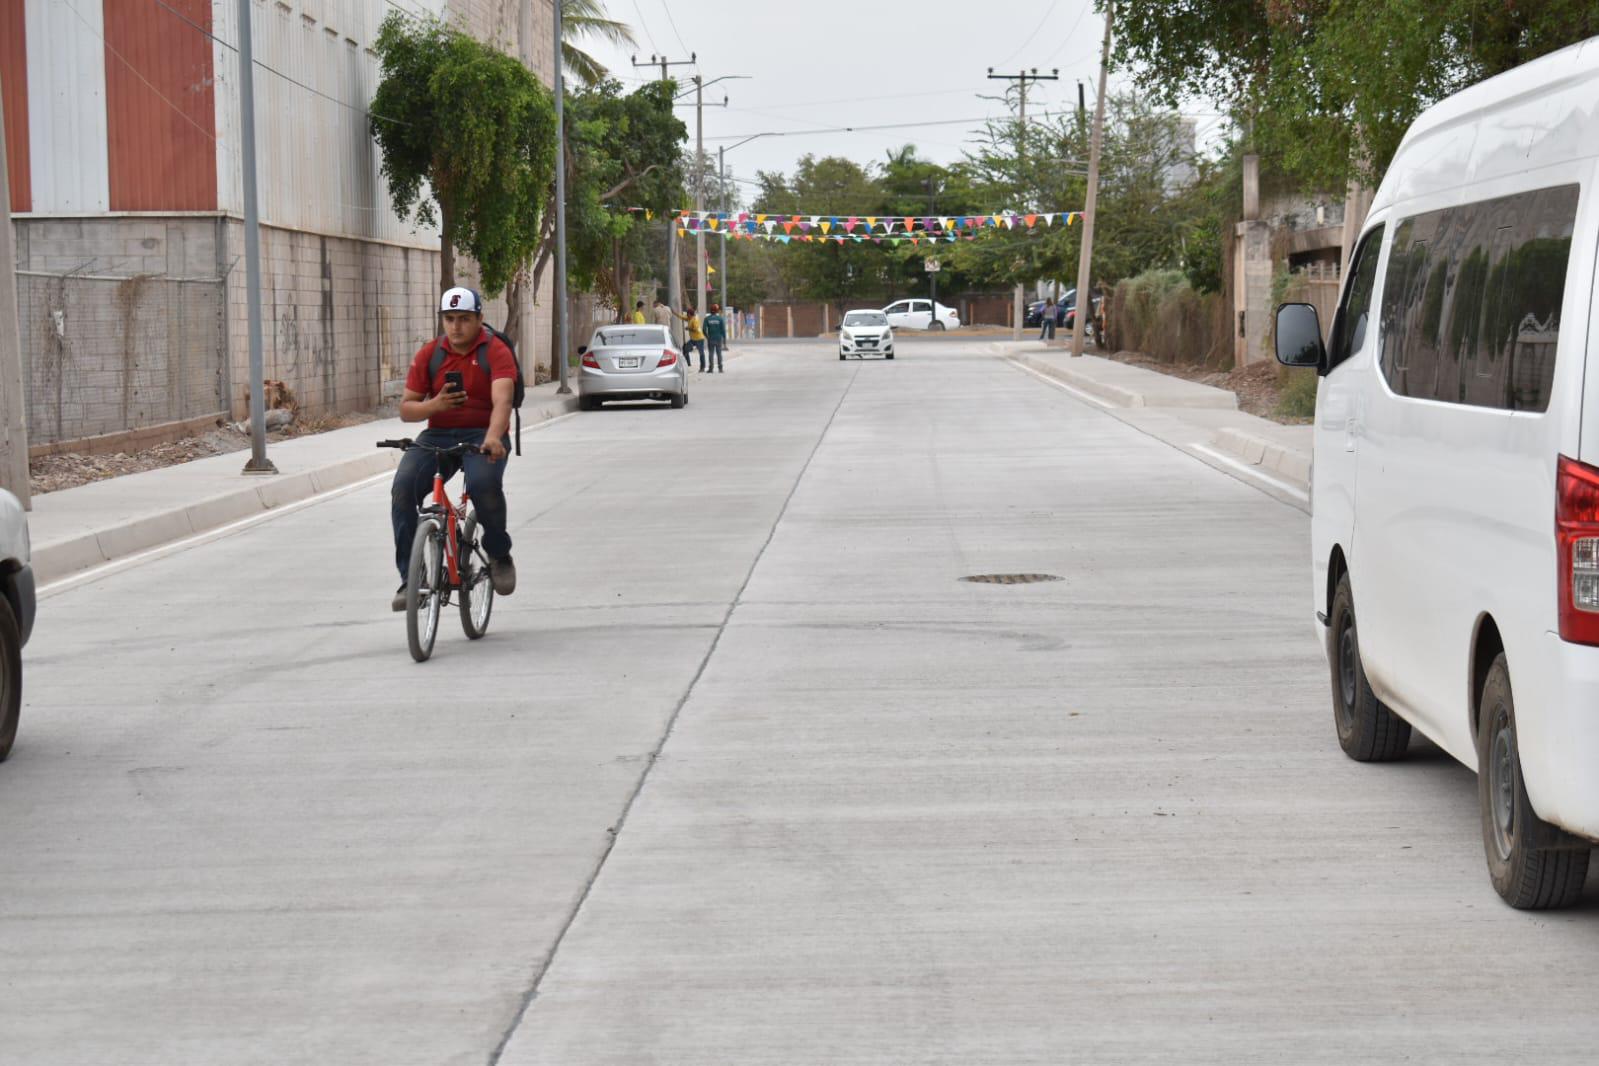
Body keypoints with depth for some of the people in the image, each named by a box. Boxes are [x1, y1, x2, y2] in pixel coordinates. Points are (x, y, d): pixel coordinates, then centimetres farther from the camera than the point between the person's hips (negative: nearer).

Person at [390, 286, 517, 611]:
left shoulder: (496, 352, -6)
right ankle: (408, 578, -15)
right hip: (438, 435, 4)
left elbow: (502, 400, -24)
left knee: (484, 483, -35)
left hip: (482, 436, -3)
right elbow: (406, 408, 5)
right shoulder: (428, 354, 5)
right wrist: (434, 405, -17)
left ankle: (500, 555, -6)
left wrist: (493, 437, -43)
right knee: (403, 486, -23)